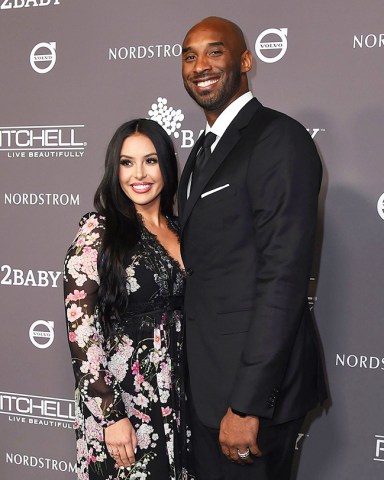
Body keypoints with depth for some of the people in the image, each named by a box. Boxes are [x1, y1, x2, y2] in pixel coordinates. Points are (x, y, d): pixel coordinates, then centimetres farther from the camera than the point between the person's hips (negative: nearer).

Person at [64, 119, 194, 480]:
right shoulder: (98, 231, -9)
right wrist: (111, 415, -16)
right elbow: (81, 328, -14)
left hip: (178, 397, 5)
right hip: (120, 397, -5)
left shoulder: (180, 231, 7)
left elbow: (187, 312, 12)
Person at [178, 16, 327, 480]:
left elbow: (284, 277, -22)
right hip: (208, 378, 8)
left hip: (254, 381, -8)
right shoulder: (204, 150, 13)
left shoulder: (280, 139, -15)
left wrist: (247, 403, -23)